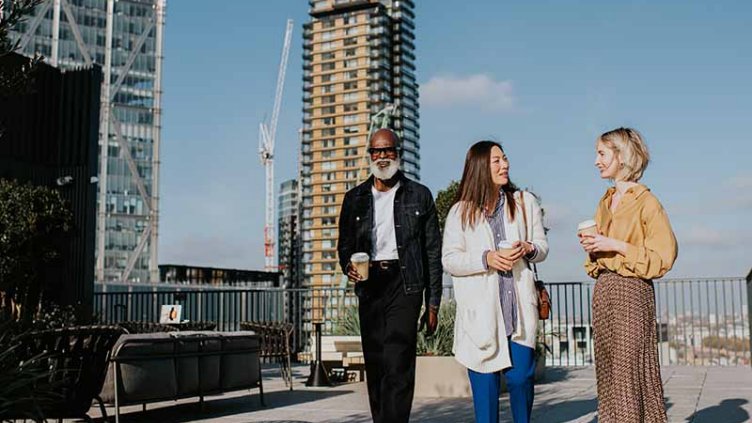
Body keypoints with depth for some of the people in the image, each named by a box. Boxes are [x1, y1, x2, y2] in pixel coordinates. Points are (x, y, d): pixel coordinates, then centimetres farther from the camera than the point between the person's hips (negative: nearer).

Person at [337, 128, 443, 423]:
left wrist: (433, 303, 2)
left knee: (397, 364, -14)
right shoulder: (355, 198, 14)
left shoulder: (419, 196, 8)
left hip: (404, 282, -3)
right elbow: (345, 244, 18)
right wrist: (348, 266, -7)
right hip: (369, 285, 3)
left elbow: (433, 252, 7)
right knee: (375, 364, 5)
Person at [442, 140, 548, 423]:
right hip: (479, 307, -1)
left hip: (518, 304, 1)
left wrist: (527, 248, -11)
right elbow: (449, 260, 0)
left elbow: (542, 247, 13)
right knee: (485, 379, 1)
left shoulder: (525, 202, 11)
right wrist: (486, 259, -15)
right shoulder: (460, 211, 6)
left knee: (520, 376, -3)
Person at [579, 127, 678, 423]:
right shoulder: (605, 203, 16)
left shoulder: (646, 202, -6)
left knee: (631, 369, -6)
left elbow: (663, 256, -11)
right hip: (603, 289, 7)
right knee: (608, 371, 8)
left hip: (632, 290, -7)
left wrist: (615, 246, -15)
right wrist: (593, 248, 3)